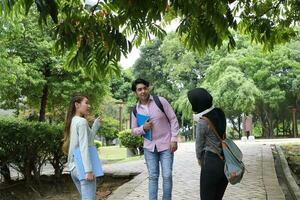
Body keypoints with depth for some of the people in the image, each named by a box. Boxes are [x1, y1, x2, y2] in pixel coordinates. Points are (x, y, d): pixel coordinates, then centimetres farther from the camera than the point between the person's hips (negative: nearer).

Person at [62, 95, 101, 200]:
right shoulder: (82, 121, -10)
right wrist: (88, 170, -21)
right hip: (82, 167, -9)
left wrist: (95, 125, 15)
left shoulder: (72, 121, 16)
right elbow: (84, 147, -18)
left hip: (74, 167, 9)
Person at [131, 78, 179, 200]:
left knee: (167, 176, -2)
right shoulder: (135, 110, 3)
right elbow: (134, 130, 10)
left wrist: (174, 139, -10)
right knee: (153, 177, 9)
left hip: (166, 145, -3)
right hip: (149, 147, 3)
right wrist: (143, 128, -12)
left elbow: (173, 120, -5)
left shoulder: (160, 101, -8)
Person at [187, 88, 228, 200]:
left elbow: (199, 145, -1)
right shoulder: (220, 113, 2)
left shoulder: (202, 123, -14)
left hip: (212, 163, -7)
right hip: (226, 161, 7)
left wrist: (200, 160, 16)